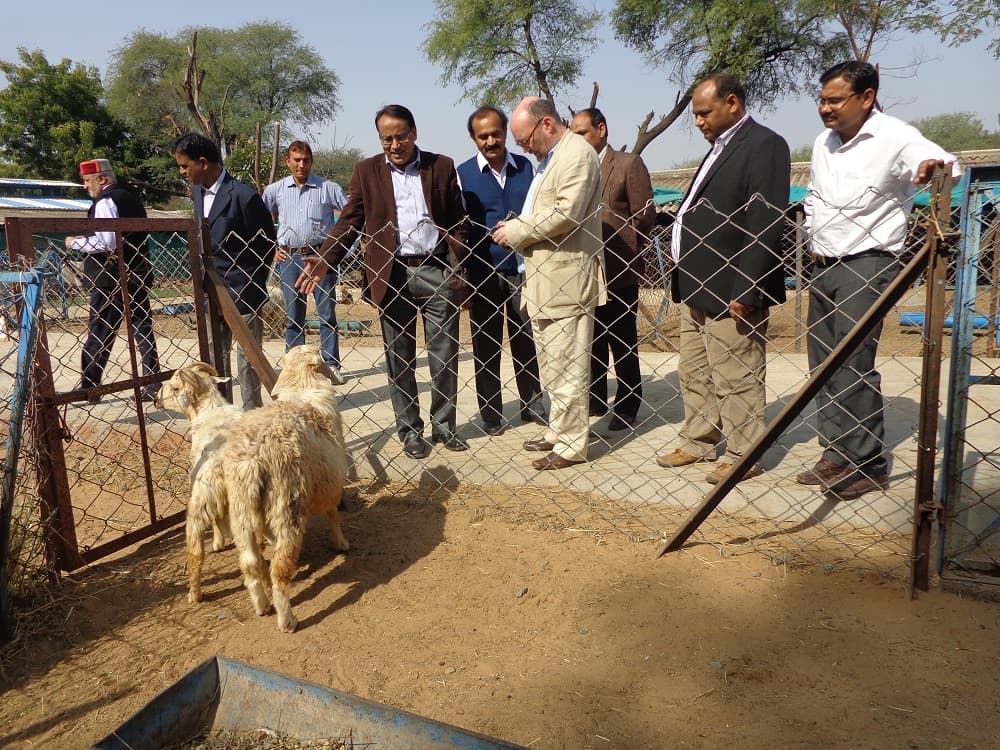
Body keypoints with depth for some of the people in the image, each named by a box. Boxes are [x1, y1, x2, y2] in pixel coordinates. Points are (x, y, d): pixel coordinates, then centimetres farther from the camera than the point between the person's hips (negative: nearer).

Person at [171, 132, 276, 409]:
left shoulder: (243, 196, -15)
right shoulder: (200, 193, 9)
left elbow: (266, 244, -10)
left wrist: (252, 285, -7)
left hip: (242, 294, -7)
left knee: (247, 359, 3)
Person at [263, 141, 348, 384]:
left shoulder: (328, 188, 1)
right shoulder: (274, 190, 8)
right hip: (289, 258, 2)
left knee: (327, 314, -1)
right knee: (293, 317, 7)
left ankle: (332, 366, 6)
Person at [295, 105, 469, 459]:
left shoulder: (441, 166, 7)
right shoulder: (366, 171, 7)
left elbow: (457, 221, 8)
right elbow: (350, 220, 3)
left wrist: (457, 267, -3)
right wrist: (324, 260, -11)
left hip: (436, 270, 0)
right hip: (392, 274, 0)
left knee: (445, 356, 4)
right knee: (399, 360, 5)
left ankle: (444, 426, 19)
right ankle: (410, 430, 17)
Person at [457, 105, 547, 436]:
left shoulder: (526, 167, 7)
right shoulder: (463, 174, 0)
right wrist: (461, 278, -4)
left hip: (523, 267, 2)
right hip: (483, 271, -2)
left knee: (526, 340, 9)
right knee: (486, 344, 6)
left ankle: (533, 406, 24)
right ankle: (490, 415, 18)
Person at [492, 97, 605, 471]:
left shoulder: (577, 153, -10)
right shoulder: (549, 157, 20)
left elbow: (567, 213, -21)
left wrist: (516, 231, -11)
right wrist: (519, 227, 6)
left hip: (566, 278, -10)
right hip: (543, 279, 10)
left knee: (566, 367, -4)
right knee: (551, 366, 15)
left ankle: (570, 445, 5)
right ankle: (558, 432, 26)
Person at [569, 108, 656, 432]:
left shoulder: (629, 164, -1)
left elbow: (645, 215, -5)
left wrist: (623, 252, -7)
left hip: (617, 272, -4)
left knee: (622, 343, 3)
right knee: (592, 341, 11)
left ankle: (627, 406, 15)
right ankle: (595, 400, 23)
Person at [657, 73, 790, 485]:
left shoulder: (763, 145, -10)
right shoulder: (719, 147, 19)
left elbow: (766, 225, -18)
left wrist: (744, 292, -22)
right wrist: (684, 279, 13)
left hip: (729, 291, -10)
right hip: (696, 288, 10)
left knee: (736, 380, 1)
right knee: (694, 373, 17)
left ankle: (742, 457, 14)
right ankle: (698, 442, 31)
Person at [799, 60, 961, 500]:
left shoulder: (894, 137, -11)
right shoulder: (824, 141, 11)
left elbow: (947, 165, -24)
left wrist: (934, 167, -46)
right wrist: (814, 239, 14)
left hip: (867, 266, -8)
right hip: (824, 266, 8)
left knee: (853, 366, -10)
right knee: (823, 365, 9)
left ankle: (868, 466, 2)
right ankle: (836, 457, 20)